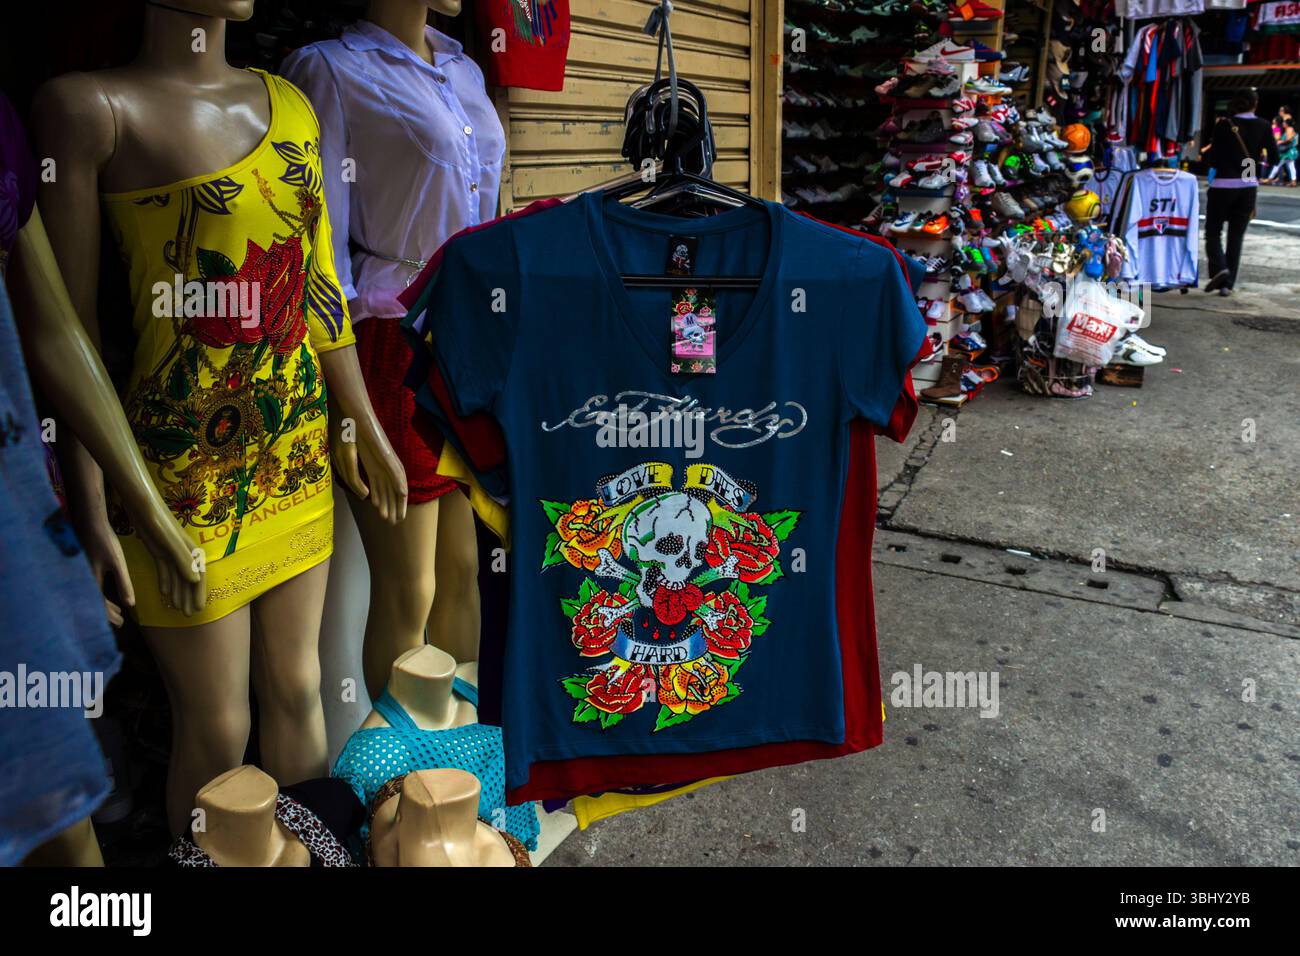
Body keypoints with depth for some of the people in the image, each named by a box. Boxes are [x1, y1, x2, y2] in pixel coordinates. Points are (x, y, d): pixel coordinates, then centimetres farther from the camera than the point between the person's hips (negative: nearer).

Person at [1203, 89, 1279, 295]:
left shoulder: (1224, 125, -7)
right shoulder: (1263, 126, 0)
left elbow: (1213, 160, -7)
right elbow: (1274, 158, 1)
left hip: (1223, 184, -3)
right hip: (1249, 185, 3)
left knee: (1213, 232, 7)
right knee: (1236, 236, 8)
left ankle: (1219, 268, -19)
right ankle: (1227, 283, 5)